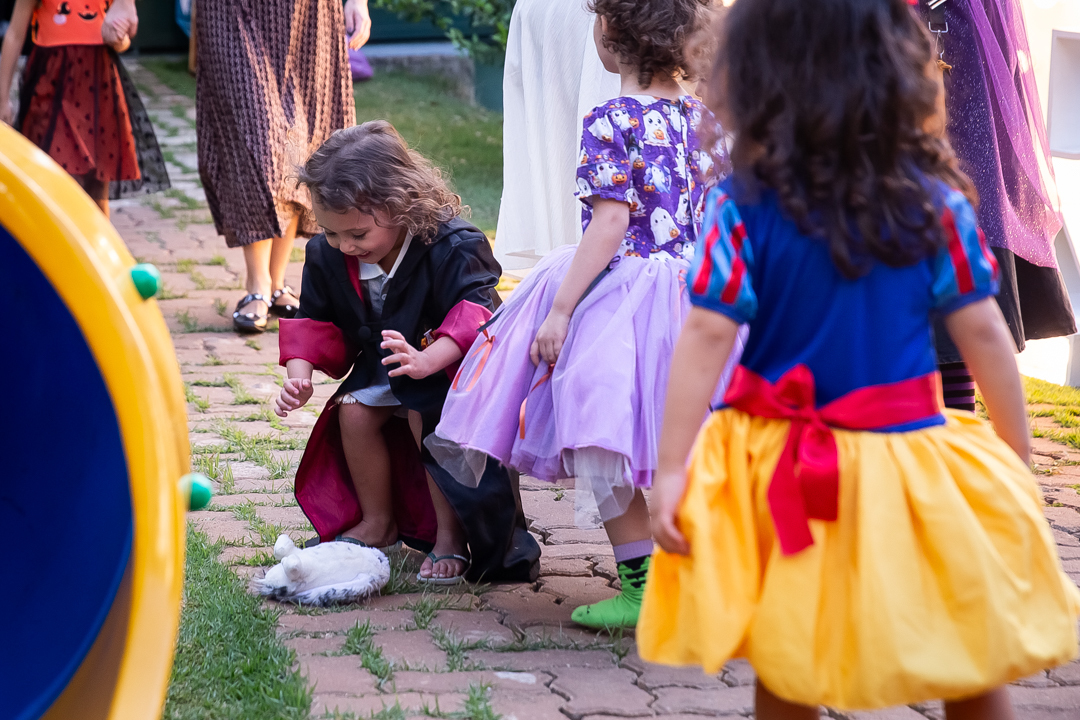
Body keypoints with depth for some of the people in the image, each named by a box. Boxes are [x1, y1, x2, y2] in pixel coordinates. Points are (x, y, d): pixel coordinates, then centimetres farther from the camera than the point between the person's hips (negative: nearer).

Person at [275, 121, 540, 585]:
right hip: (382, 366, 6)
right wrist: (300, 375, -19)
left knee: (428, 415, -28)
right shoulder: (327, 255, -10)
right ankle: (377, 523, 8)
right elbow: (314, 320, 1)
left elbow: (475, 313, -38)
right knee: (353, 411, -14)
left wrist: (426, 361, -56)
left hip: (452, 367, -6)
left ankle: (451, 536, -13)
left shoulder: (452, 248, -28)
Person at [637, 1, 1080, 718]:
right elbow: (984, 336, -3)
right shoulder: (935, 201, -6)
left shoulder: (746, 206, -11)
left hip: (783, 473, 0)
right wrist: (1019, 457, 8)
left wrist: (672, 469, -9)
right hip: (907, 460, 0)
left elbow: (706, 339, -13)